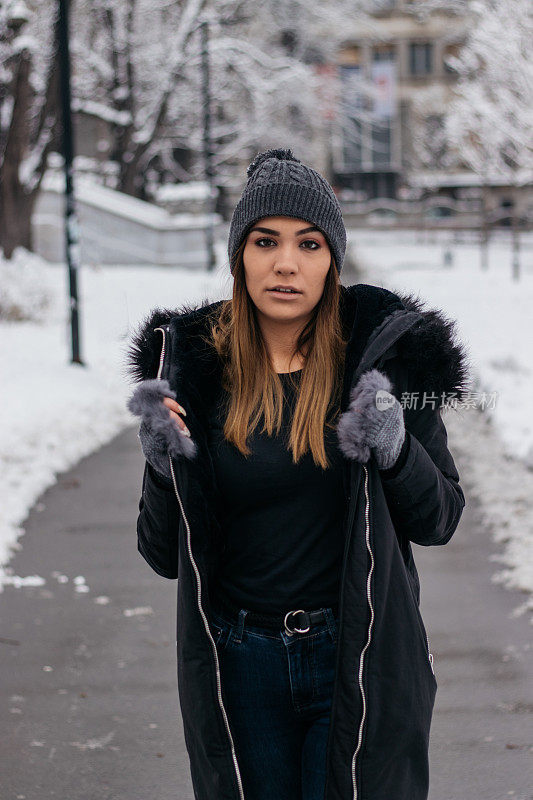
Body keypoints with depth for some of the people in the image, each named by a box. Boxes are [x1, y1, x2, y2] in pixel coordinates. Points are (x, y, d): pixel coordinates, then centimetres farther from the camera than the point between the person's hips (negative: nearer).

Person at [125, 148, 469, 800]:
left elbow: (438, 521, 1)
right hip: (239, 667, 1)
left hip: (362, 662, -1)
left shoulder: (387, 351, -5)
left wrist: (395, 450, -18)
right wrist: (165, 468, -17)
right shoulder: (191, 368, -2)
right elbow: (165, 556, 2)